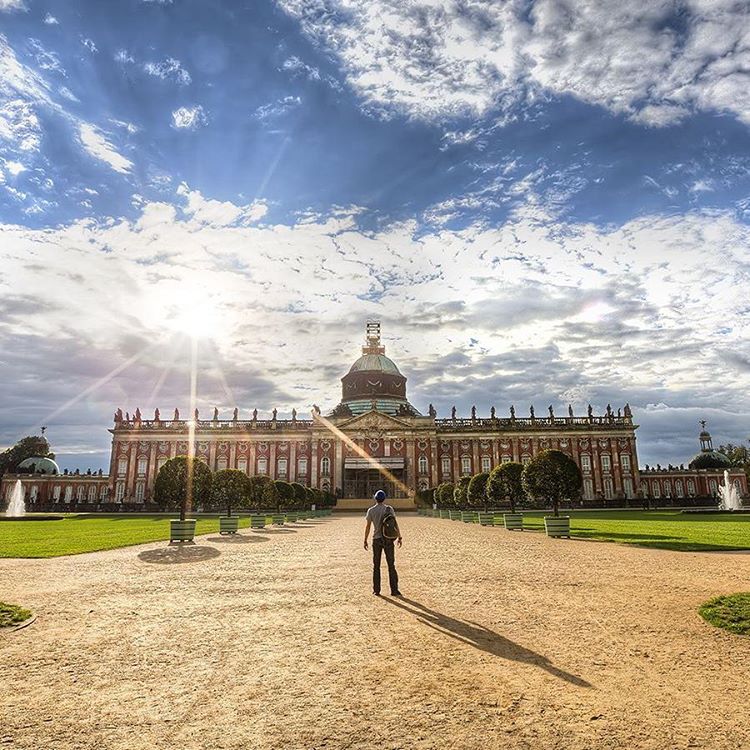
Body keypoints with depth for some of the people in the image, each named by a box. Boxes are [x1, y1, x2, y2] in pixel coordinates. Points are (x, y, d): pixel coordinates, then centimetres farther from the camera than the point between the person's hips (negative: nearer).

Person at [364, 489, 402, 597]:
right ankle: (394, 590, 3)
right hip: (388, 539, 0)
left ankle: (376, 590, 11)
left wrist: (365, 540, 4)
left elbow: (367, 526, -2)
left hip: (376, 539, 0)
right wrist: (399, 537, 2)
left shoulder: (371, 510, -1)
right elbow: (395, 524, -4)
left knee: (376, 565, 10)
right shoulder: (389, 509, -1)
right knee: (391, 565, 5)